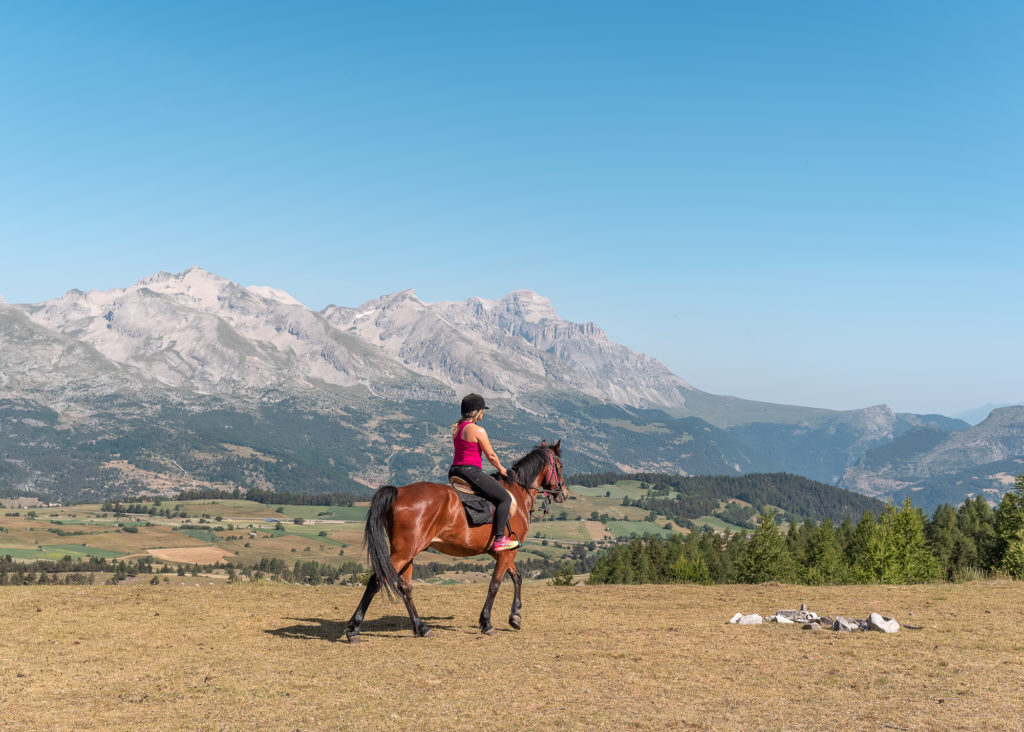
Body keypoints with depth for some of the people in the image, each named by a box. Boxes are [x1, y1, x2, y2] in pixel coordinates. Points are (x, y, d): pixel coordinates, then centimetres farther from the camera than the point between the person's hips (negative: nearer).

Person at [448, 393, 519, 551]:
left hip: (454, 472, 10)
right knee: (505, 498, -4)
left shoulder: (456, 428, 14)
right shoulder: (478, 430, -13)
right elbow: (491, 456, -7)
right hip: (471, 471, -10)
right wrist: (501, 469, 12)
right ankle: (499, 539, -10)